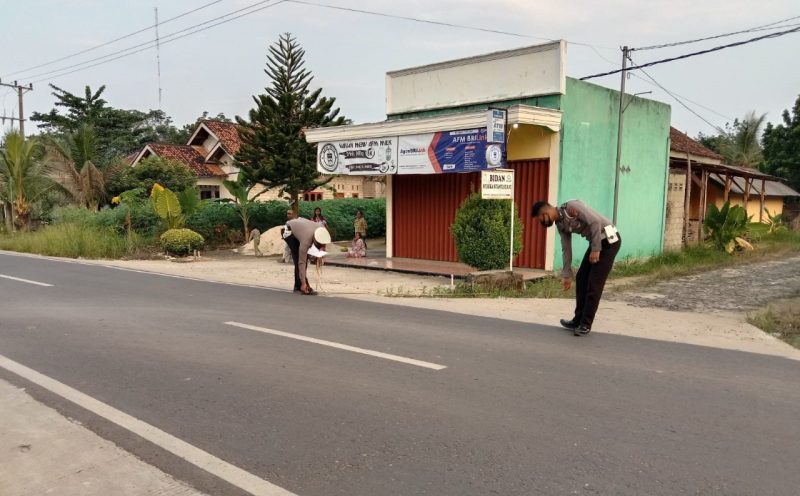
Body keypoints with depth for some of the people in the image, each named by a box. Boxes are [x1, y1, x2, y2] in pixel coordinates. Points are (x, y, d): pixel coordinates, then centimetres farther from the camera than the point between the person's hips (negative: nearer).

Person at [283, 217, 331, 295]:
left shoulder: (322, 231, -27)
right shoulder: (306, 240, -40)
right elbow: (302, 262, -36)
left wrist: (322, 248, -22)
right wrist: (303, 283, -34)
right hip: (289, 231, -7)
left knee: (305, 258, 1)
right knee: (299, 260, -18)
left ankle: (298, 287, 8)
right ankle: (301, 286, -14)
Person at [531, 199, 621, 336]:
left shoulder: (571, 206, -18)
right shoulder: (560, 225, 8)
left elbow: (595, 221, -25)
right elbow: (566, 249, 12)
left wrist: (595, 249, -23)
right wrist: (566, 275, 12)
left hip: (609, 240, -9)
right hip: (596, 243, 9)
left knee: (594, 282, -7)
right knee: (581, 279, 9)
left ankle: (586, 324, -1)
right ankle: (578, 320, 18)